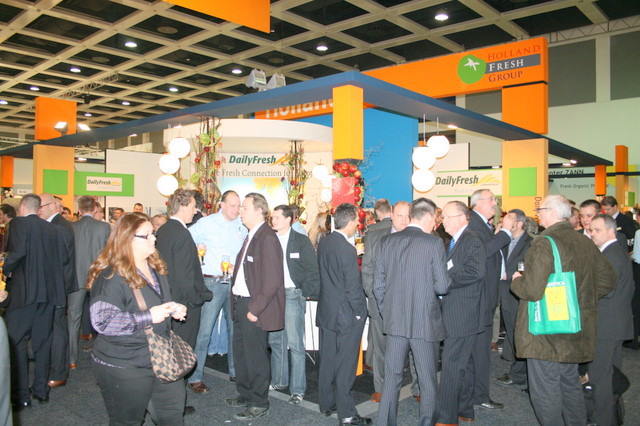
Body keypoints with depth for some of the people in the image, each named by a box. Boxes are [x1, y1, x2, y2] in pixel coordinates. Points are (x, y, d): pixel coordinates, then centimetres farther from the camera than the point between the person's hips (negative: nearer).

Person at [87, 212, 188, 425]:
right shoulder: (111, 277, -21)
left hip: (161, 358, 8)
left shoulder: (155, 268, 6)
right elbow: (102, 321, -30)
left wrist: (173, 309, 1)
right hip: (123, 367, -8)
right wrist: (148, 317, -28)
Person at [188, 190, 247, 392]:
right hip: (212, 282, -4)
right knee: (204, 331, -4)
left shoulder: (241, 227, 9)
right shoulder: (206, 223, -2)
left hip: (235, 283, 4)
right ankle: (194, 377, 7)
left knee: (235, 329, 12)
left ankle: (235, 371, 26)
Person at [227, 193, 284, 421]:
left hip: (255, 307, -10)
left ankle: (259, 403, 21)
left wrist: (254, 309, -21)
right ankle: (245, 394, 39)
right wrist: (237, 303, 10)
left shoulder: (267, 238, -19)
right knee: (241, 352, 21)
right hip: (241, 303, 10)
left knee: (255, 356, 4)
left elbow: (272, 280, -23)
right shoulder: (250, 236, 11)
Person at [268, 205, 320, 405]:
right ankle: (279, 380, 32)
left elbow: (312, 270, -4)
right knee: (275, 340, 15)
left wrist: (306, 293, -10)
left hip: (292, 294, -5)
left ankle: (298, 389, 6)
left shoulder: (301, 241, -3)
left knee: (295, 343, -3)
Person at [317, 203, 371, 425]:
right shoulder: (348, 250, -22)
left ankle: (326, 404, 31)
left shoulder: (323, 243, 2)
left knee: (327, 360, 17)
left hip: (326, 311, 8)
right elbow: (353, 287, -19)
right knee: (345, 365, 2)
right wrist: (359, 313, -7)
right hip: (346, 314, -7)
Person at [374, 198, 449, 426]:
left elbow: (378, 285, 4)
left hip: (394, 322, 4)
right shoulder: (434, 242, -10)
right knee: (428, 381, 11)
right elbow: (442, 286, -11)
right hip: (425, 322, -4)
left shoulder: (387, 241, 2)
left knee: (392, 378, 13)